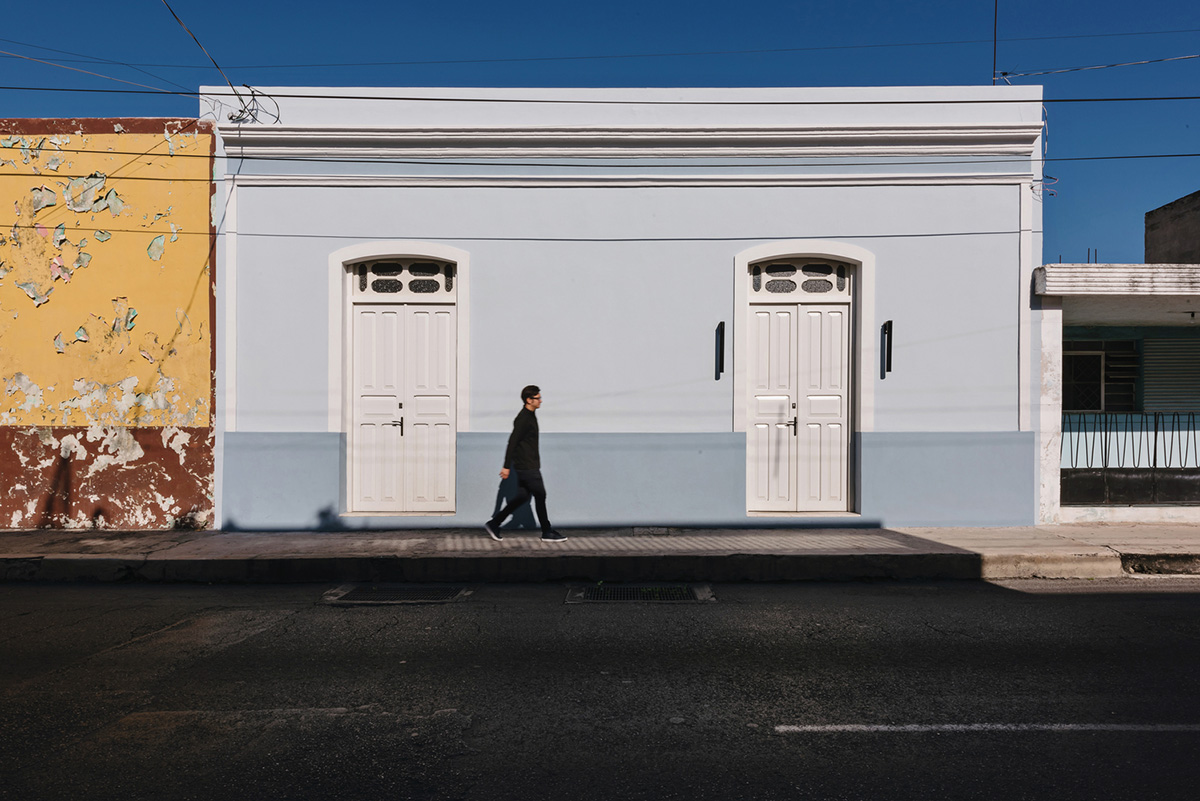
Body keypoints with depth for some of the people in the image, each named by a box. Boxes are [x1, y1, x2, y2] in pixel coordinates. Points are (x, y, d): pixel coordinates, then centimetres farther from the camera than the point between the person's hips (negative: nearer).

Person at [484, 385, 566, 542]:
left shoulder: (530, 416, 14)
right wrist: (506, 466, -20)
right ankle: (547, 533, 10)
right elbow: (512, 442, -19)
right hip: (527, 467, -10)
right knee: (540, 496, -1)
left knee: (522, 497, 11)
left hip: (528, 465, 10)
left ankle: (493, 524, 15)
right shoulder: (524, 419, -17)